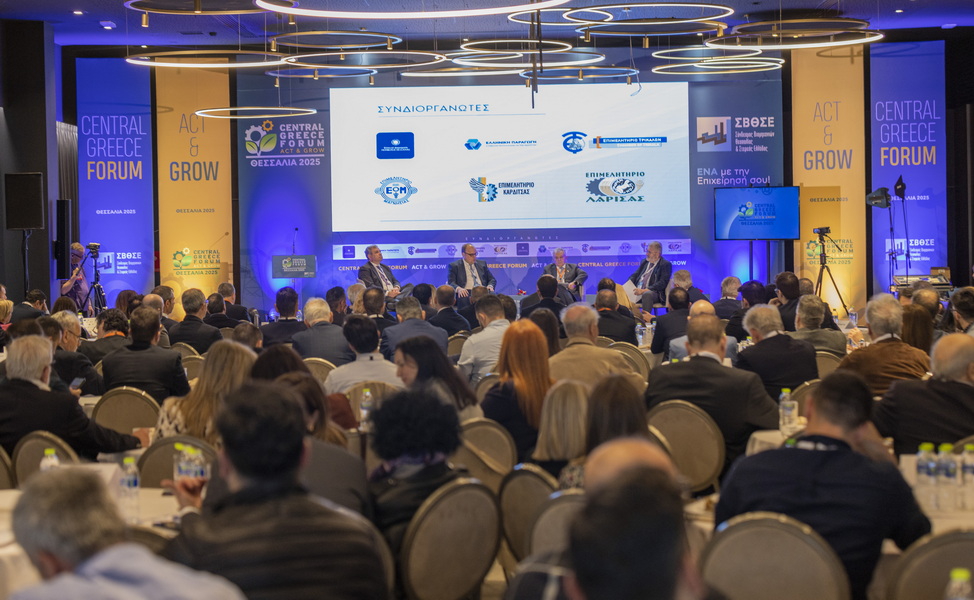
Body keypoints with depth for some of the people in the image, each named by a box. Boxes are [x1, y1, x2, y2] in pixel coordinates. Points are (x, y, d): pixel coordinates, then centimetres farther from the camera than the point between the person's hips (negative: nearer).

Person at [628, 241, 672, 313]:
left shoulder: (665, 264, 0)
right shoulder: (644, 262, 22)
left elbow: (662, 283, -11)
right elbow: (635, 275, 20)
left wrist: (644, 290, -22)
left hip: (653, 292, -6)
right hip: (638, 291, 6)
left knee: (647, 294, -40)